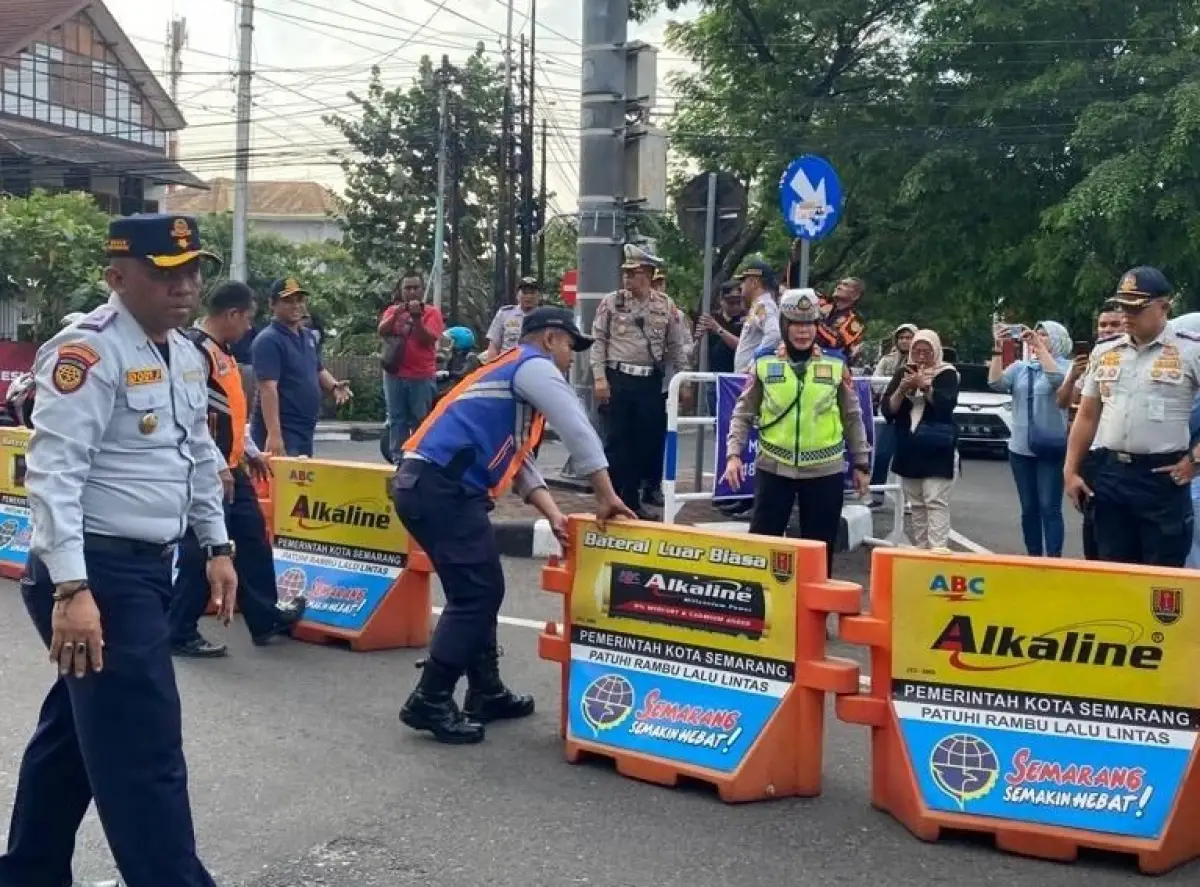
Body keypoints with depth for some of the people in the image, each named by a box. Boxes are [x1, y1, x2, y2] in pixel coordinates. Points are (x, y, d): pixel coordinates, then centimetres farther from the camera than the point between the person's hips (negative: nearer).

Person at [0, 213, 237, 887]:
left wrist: (217, 545, 20)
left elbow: (201, 457, 23)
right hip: (97, 573, -10)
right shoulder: (87, 351, -17)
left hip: (146, 568, 10)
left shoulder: (186, 355, 12)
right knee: (144, 755, -7)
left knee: (75, 732, 21)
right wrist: (70, 589, -29)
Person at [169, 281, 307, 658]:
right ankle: (179, 634, 8)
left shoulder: (220, 351, 14)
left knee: (252, 537, 16)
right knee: (202, 552, -4)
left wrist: (250, 453, 26)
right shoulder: (195, 350, -19)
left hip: (230, 469, 11)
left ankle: (265, 617, 28)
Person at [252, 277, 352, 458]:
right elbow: (268, 388, -23)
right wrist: (274, 434, -31)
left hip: (305, 430, 9)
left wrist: (334, 386, 2)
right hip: (281, 431, -9)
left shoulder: (308, 336, 13)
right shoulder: (268, 341, -15)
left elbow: (318, 370, 26)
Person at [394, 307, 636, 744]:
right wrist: (606, 497, -1)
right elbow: (578, 429, -6)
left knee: (481, 589, 17)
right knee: (476, 594, -6)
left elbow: (519, 460, 22)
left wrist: (553, 514, 9)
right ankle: (429, 702, -1)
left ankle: (486, 692, 24)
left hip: (428, 484, 10)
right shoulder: (533, 366, 1)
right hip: (441, 487, -10)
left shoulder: (510, 376, 29)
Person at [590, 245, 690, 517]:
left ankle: (631, 499, 19)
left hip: (650, 382, 2)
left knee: (643, 442, 7)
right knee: (616, 440, 0)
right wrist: (600, 378, -9)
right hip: (617, 378, -2)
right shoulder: (611, 302, 1)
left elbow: (677, 347, 10)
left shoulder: (666, 307, 6)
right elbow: (598, 341, -1)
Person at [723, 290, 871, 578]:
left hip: (825, 470, 0)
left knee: (820, 546, 8)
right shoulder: (764, 365, 1)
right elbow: (743, 413, 5)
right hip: (774, 467, 0)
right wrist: (733, 454, -7)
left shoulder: (837, 367, 2)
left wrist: (861, 463, 9)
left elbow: (852, 417, 9)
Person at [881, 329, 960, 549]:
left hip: (937, 452, -4)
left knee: (936, 503, -12)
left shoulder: (947, 374, -1)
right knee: (916, 506, 8)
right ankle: (920, 549, 13)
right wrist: (902, 389, -15)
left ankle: (937, 551, -16)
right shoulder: (903, 372, 8)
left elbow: (947, 405, -16)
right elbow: (887, 410, 1)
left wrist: (925, 386, -27)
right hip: (909, 451, 4)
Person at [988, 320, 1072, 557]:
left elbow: (1057, 378, -22)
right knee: (1029, 508, 9)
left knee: (1050, 508, -7)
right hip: (1020, 449, 4)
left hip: (1051, 449, -4)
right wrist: (998, 348, -12)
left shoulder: (1064, 365, 1)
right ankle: (1033, 559, 17)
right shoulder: (1019, 367, 10)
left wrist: (1039, 346, -21)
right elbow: (995, 382, -5)